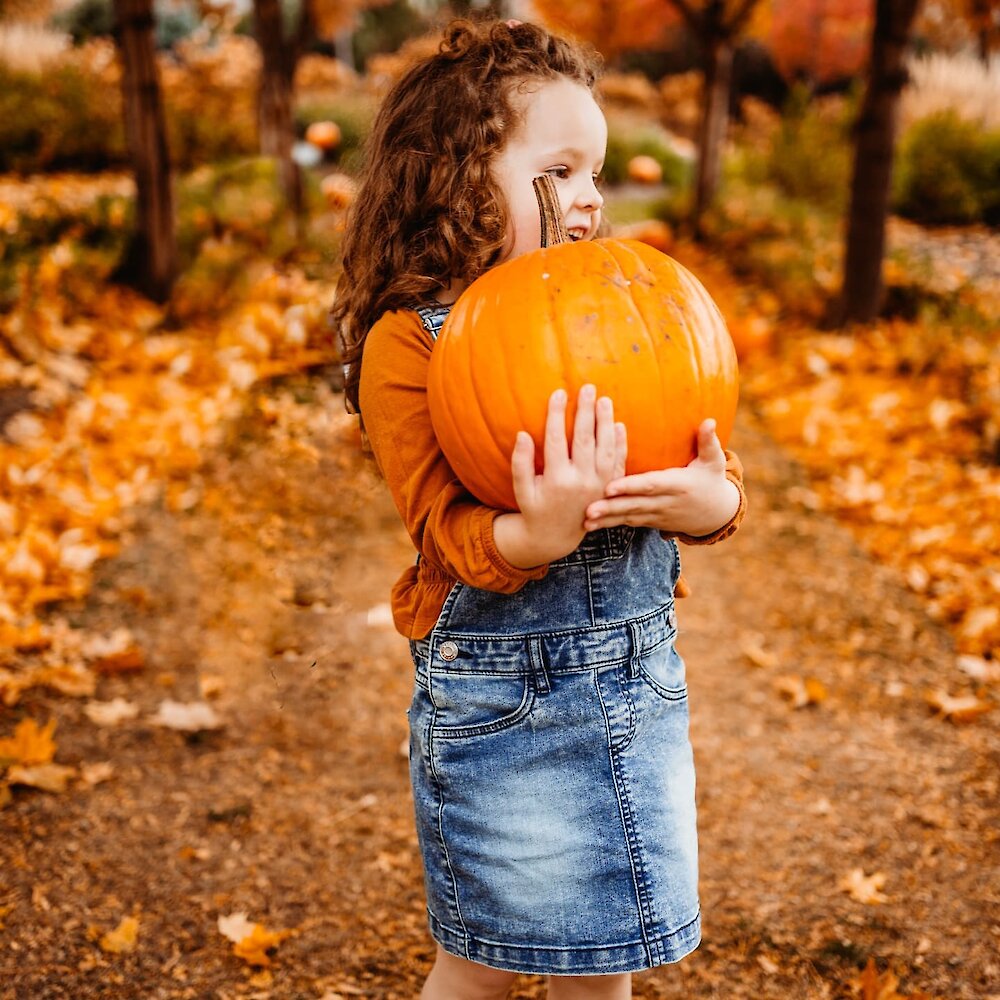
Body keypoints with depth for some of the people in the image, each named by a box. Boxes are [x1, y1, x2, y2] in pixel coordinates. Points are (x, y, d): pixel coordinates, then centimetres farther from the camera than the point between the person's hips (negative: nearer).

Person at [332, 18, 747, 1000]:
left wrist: (715, 500, -23)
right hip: (497, 697, -4)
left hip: (640, 683, 5)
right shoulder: (406, 343, -12)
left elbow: (713, 468, 1)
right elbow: (449, 531, -19)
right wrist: (536, 533, -40)